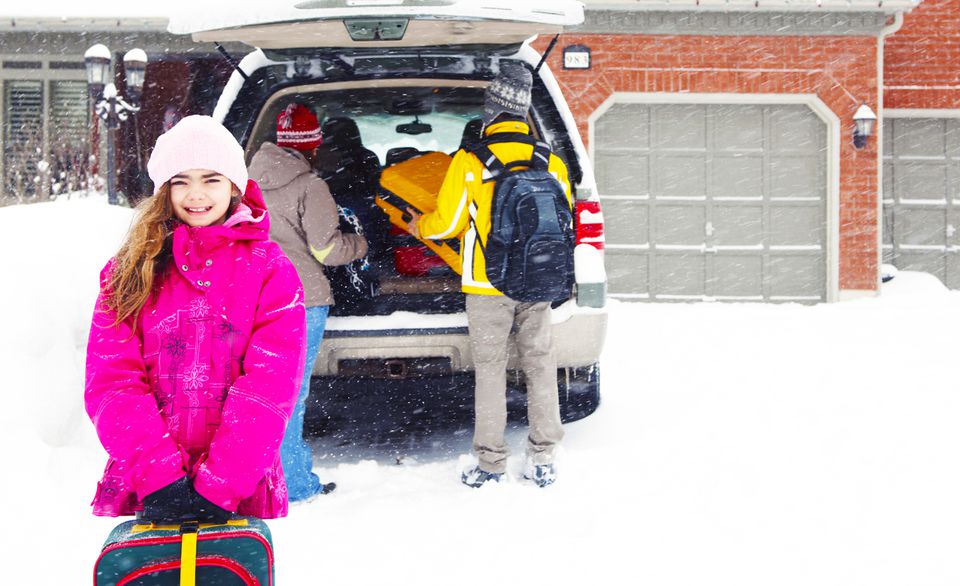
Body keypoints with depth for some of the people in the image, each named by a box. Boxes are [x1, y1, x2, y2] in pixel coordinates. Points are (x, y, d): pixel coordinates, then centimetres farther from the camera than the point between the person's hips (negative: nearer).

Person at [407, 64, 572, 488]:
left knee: (490, 370, 6)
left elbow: (448, 222, -6)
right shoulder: (552, 163, 0)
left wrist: (419, 227, 16)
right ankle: (544, 460, 14)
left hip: (487, 285, -3)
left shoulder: (469, 162, -12)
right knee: (540, 365, 11)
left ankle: (491, 462, 10)